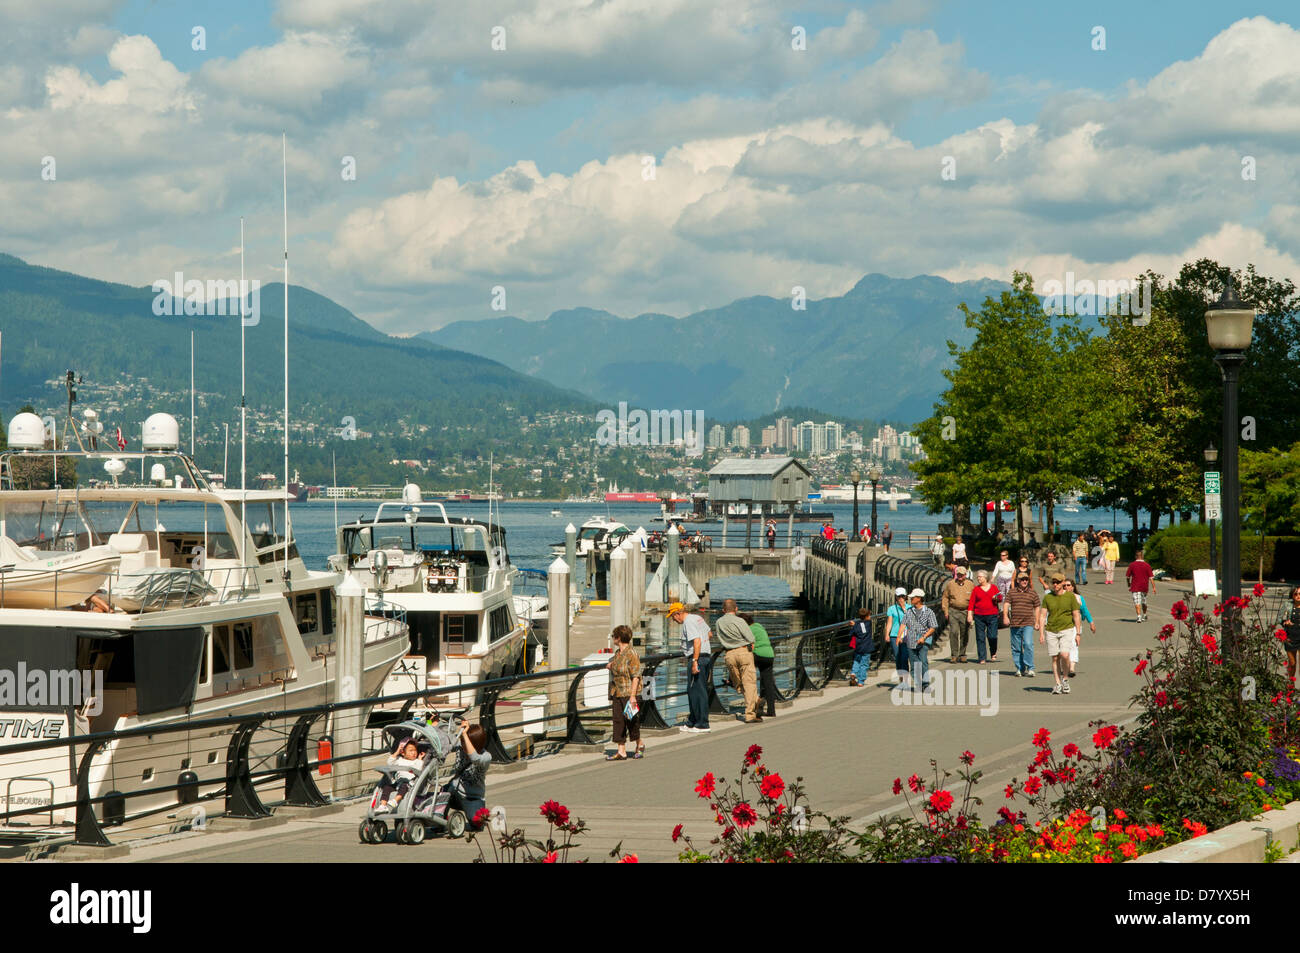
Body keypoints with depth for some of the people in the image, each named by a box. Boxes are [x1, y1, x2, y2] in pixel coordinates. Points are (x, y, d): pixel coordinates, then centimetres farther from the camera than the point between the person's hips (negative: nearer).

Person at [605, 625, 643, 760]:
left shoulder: (631, 654, -14)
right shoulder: (617, 654, 12)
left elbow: (636, 676, -17)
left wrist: (632, 696, -21)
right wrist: (612, 665, 10)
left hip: (629, 693, -8)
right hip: (617, 693, 8)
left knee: (631, 721, -1)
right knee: (618, 720, 4)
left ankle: (639, 745, 21)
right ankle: (622, 752, 5)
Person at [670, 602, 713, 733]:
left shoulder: (688, 623, -15)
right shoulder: (697, 618, 15)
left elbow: (697, 641, -26)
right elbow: (709, 633, 29)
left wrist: (694, 661, -27)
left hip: (697, 658, -10)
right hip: (707, 656, 10)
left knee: (697, 692, -5)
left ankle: (702, 724, -3)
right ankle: (692, 723, 21)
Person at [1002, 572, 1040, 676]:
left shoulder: (1033, 592, 7)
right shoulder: (1012, 592, 8)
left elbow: (1037, 608, 11)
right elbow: (1006, 604, 2)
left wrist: (1036, 622, 6)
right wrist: (1005, 616, -14)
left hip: (1028, 624, -2)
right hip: (1014, 624, 2)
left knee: (1028, 644, -18)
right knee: (1016, 647, 5)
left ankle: (1030, 668, -16)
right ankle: (1020, 669, 15)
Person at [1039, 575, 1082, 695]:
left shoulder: (1070, 596, 0)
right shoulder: (1047, 597, 4)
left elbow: (1076, 615, 4)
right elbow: (1042, 616, 4)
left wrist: (1078, 633, 1)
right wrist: (1041, 633, -4)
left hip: (1067, 629, -2)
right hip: (1051, 631, 2)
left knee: (1065, 655, -17)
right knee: (1055, 658, 2)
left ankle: (1065, 679, 5)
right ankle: (1058, 684, 10)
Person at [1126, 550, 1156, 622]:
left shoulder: (1132, 565, -5)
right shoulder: (1147, 565, -4)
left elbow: (1127, 576, 2)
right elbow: (1151, 577, -6)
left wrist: (1129, 583, 21)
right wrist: (1154, 587, -3)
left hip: (1135, 587, -2)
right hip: (1144, 586, 2)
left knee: (1137, 602, -6)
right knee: (1144, 602, 19)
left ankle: (1139, 616, -22)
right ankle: (1144, 616, 34)